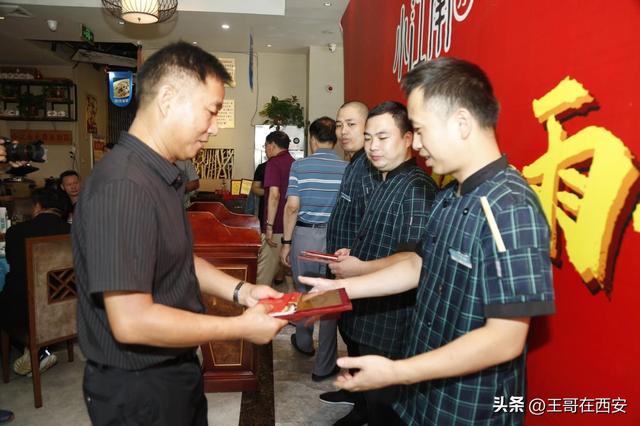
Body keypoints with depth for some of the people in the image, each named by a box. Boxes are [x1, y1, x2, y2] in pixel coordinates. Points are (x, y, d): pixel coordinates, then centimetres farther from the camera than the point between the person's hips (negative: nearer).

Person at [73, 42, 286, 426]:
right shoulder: (124, 186, -28)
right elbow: (132, 322, -30)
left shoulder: (160, 176, 6)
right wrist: (241, 327, -22)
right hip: (138, 390, -9)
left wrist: (238, 290, 0)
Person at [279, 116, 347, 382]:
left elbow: (292, 207, -9)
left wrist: (286, 242, -1)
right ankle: (324, 366, 16)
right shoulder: (347, 169, -3)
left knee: (303, 292, 21)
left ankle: (304, 342, 44)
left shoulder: (300, 166, -6)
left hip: (304, 234, 0)